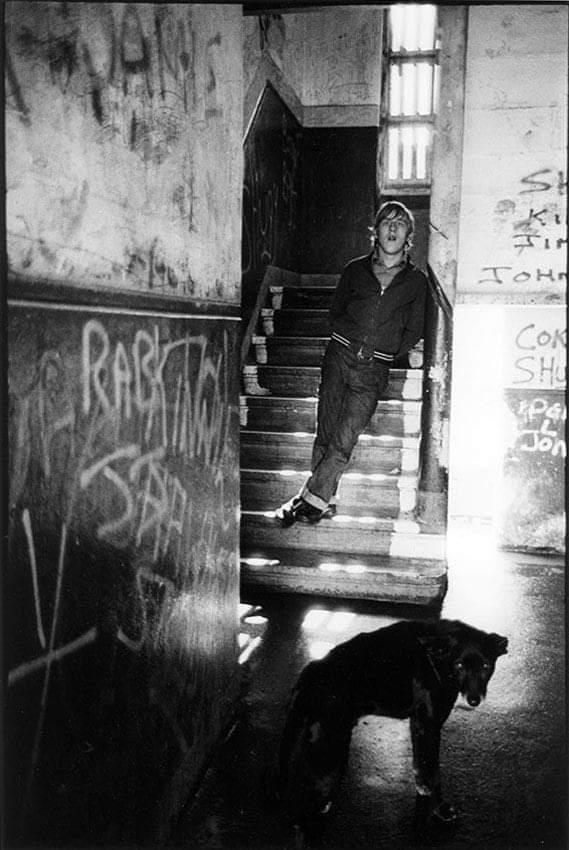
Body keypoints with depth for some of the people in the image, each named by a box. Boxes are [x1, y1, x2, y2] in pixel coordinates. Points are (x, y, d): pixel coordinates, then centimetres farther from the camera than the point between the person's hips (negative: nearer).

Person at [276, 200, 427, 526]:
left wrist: (384, 353, 3)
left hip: (374, 370, -2)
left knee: (344, 439, -10)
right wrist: (354, 340, 2)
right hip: (339, 355, 2)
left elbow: (414, 331, 11)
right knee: (326, 433, 0)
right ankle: (324, 501, 10)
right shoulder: (356, 270, 9)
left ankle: (313, 497, -2)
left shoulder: (416, 281, 6)